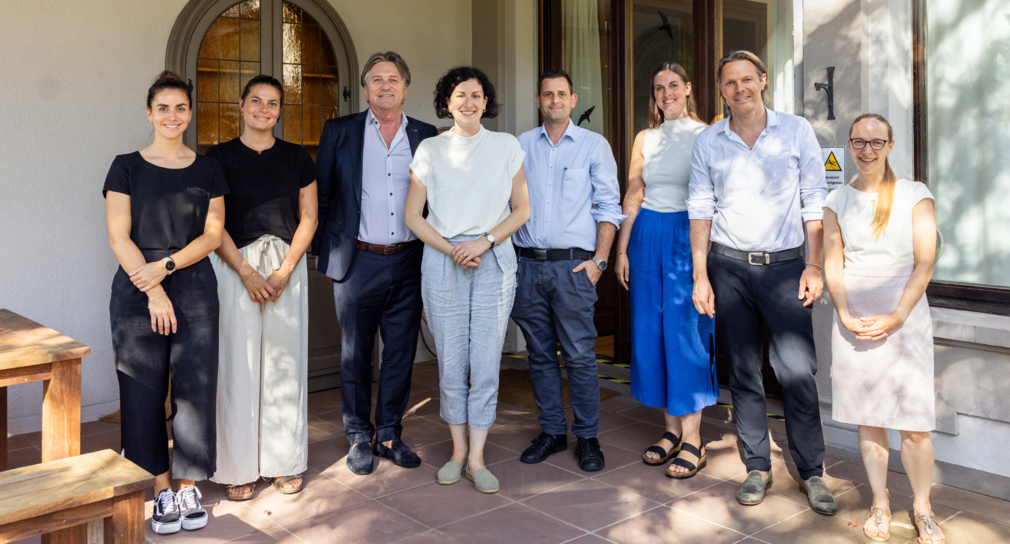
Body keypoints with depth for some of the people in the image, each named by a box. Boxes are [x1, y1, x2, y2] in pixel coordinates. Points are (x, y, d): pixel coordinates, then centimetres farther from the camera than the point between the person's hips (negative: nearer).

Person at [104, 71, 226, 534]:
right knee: (144, 391, 2)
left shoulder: (208, 170, 8)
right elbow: (119, 238, -3)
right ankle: (162, 490, 15)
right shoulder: (127, 167, 3)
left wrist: (166, 265, -12)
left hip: (195, 288, 1)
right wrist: (153, 292, -11)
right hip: (136, 291, -1)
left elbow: (212, 235, 2)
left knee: (195, 389, 0)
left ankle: (189, 488, 14)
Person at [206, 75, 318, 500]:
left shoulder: (297, 158, 8)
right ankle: (239, 468, 12)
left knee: (284, 362, 5)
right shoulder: (220, 157, 2)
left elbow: (308, 218, 6)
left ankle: (285, 463, 17)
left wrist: (284, 270, -7)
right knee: (237, 364, 0)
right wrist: (247, 272, -13)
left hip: (287, 268, 2)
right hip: (233, 268, -2)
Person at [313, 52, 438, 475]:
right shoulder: (339, 132, 4)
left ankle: (389, 433, 23)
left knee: (401, 352, 9)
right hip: (358, 261, -1)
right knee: (355, 354, 7)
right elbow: (322, 195, 6)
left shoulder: (426, 136, 8)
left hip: (408, 262, 2)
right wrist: (321, 249, 1)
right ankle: (358, 437, 22)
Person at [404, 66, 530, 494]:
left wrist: (485, 241, -10)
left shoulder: (506, 146, 6)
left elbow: (521, 210, 5)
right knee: (451, 362, 5)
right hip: (442, 262, 0)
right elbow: (412, 215, 5)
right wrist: (451, 249, -8)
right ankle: (458, 450, 21)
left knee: (486, 363, 0)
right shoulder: (430, 150, 6)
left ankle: (476, 459, 10)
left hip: (494, 262, 0)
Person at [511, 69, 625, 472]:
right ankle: (552, 431, 21)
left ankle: (587, 437, 10)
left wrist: (599, 260, -6)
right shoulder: (520, 146, 11)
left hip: (572, 264, -3)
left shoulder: (594, 145, 5)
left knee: (580, 355, -2)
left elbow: (608, 206, 3)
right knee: (540, 354, 9)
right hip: (527, 264, 3)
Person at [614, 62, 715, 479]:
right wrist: (622, 249, 6)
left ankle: (692, 439, 3)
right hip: (648, 236, 5)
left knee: (685, 331, -5)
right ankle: (672, 428, 18)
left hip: (688, 236, -5)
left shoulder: (704, 136, 0)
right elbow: (632, 196, 12)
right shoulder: (645, 138, 12)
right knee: (650, 331, 5)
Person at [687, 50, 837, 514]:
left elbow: (815, 202, 3)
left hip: (784, 265, -1)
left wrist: (814, 266, -5)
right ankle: (758, 468, 19)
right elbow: (700, 210, 6)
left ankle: (812, 472, 9)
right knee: (743, 372, 7)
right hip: (729, 268, 2)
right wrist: (700, 276, 0)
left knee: (797, 371, -5)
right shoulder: (708, 142, 6)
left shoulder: (796, 131, 3)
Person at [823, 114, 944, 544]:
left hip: (906, 321, -2)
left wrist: (895, 317, -11)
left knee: (914, 424, -4)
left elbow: (924, 264, -3)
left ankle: (922, 509, 14)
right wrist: (847, 315, -9)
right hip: (853, 323, 2)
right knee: (868, 419, 7)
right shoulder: (837, 201, 8)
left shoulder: (915, 196, 3)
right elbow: (832, 265, 4)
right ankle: (880, 504, 19)